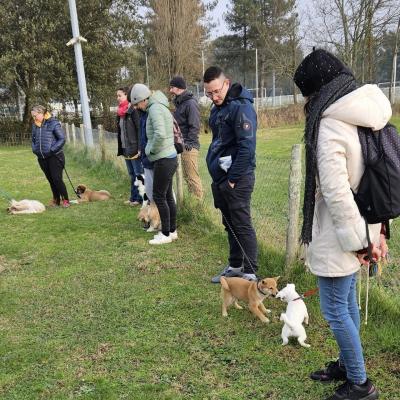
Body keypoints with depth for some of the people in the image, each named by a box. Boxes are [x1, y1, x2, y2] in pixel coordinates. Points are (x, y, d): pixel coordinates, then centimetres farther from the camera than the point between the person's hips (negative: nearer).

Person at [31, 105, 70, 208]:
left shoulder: (53, 123, -8)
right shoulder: (35, 125, 9)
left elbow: (62, 139, -10)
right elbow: (33, 140, 21)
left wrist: (52, 150, -14)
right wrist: (35, 149, 4)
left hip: (55, 156, -6)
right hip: (42, 158, 6)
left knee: (57, 179, -8)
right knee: (50, 180, 12)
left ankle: (65, 200, 4)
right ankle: (56, 199, 23)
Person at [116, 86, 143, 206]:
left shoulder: (133, 111, -12)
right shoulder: (120, 113, 13)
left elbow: (139, 130, -16)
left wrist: (139, 148, -21)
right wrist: (120, 148, 14)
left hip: (134, 148, -9)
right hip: (125, 148, 9)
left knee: (139, 174, 0)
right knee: (132, 175, 14)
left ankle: (140, 198, 7)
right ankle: (134, 197, 22)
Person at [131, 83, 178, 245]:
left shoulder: (154, 108, -14)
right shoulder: (159, 106, 16)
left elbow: (160, 134, -27)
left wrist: (150, 150, -12)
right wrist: (151, 148, 9)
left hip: (163, 160, -10)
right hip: (169, 157, 10)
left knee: (159, 197, -1)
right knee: (167, 196, 14)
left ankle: (166, 234, 8)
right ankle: (172, 231, 23)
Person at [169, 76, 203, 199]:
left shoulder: (191, 103, -13)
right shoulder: (179, 103, 15)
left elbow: (194, 127, -17)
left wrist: (188, 144, -19)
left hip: (189, 147, -9)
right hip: (181, 146, 9)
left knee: (192, 177, -6)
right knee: (187, 176, 15)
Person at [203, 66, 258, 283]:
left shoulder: (241, 107, -15)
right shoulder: (217, 109, 13)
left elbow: (247, 147, -21)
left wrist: (233, 179, -18)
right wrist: (217, 176, 13)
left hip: (237, 178, -9)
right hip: (220, 177, 9)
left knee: (242, 225, -2)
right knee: (229, 225, 16)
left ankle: (250, 273, 9)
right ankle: (235, 266, 30)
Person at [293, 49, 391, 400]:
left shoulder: (330, 125, -20)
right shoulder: (365, 116, 7)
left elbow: (336, 192, -25)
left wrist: (358, 239, -16)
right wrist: (377, 228, 14)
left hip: (339, 234, -9)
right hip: (363, 223, 9)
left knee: (335, 308, 6)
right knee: (347, 302, 21)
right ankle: (347, 365, 38)